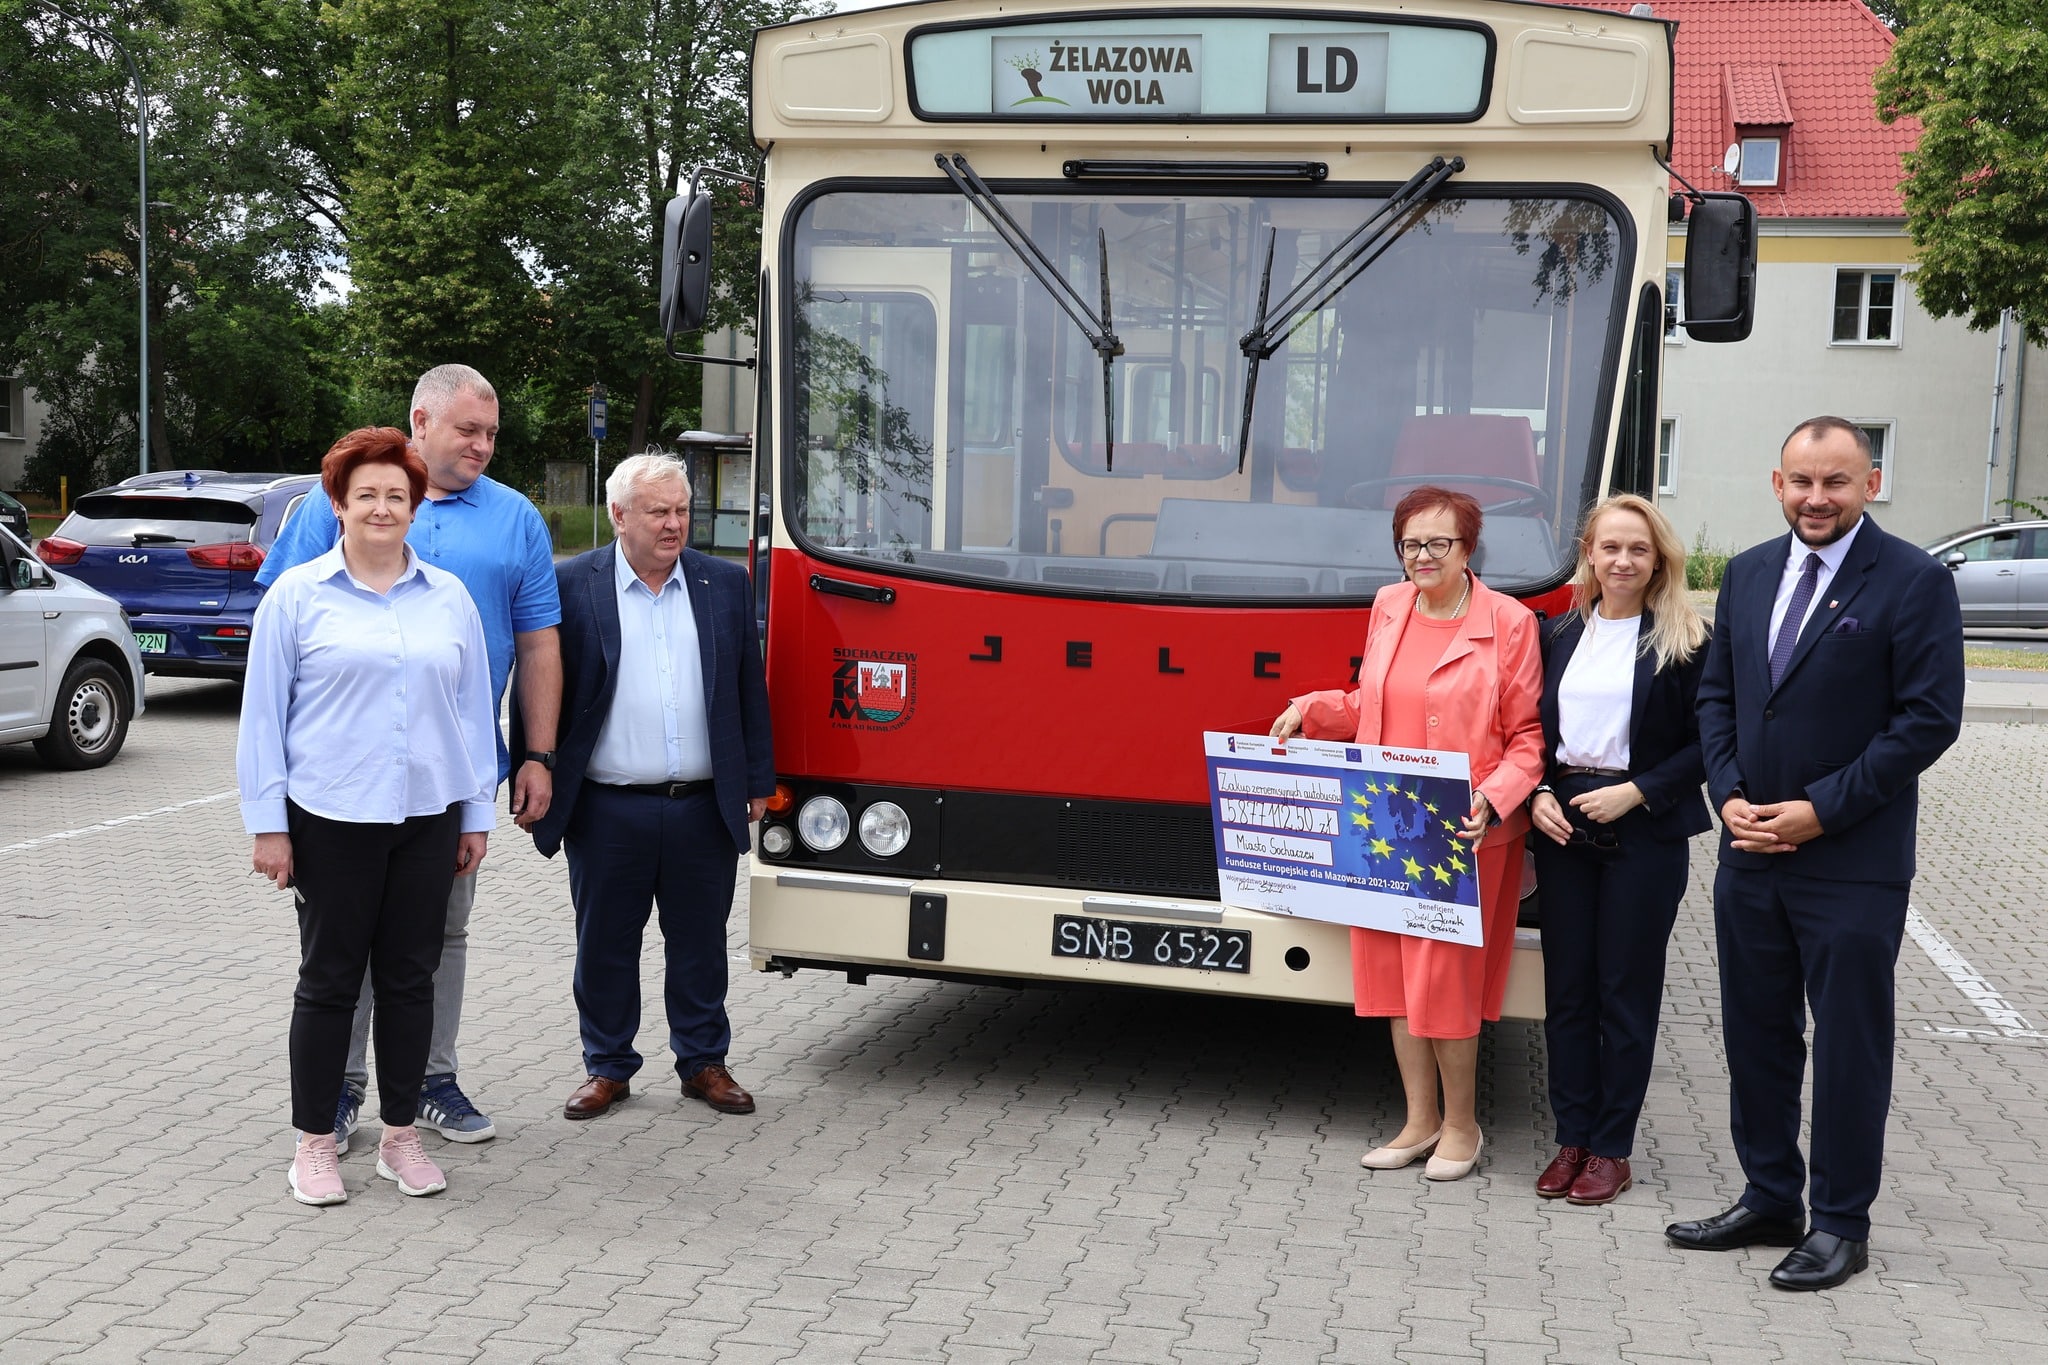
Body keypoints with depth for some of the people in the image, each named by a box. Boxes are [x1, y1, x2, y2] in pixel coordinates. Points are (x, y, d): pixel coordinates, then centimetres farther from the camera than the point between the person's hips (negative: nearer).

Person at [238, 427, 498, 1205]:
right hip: (331, 819, -3)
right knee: (329, 979, 4)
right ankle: (315, 1142, 16)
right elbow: (263, 715, 0)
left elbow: (474, 710, 12)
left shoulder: (450, 600, 9)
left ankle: (401, 1136, 20)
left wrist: (476, 814, 9)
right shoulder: (297, 597, 0)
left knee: (410, 978, 9)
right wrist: (267, 823, -4)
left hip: (426, 819, 3)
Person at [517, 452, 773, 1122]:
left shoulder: (726, 584, 6)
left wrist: (758, 782, 8)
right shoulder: (571, 586, -2)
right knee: (605, 945, 9)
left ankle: (703, 1062, 26)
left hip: (704, 807, 2)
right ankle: (607, 1067, 24)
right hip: (608, 810, -2)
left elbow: (749, 689, 10)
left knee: (700, 942, 11)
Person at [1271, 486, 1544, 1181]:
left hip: (1464, 833, -5)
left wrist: (1494, 798, -19)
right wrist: (1310, 708, 5)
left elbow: (1529, 734, -5)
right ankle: (1421, 1119, 22)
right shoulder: (1388, 607, 10)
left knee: (1444, 974, -2)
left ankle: (1461, 1123, 17)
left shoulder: (1509, 622, -6)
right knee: (1392, 968, 9)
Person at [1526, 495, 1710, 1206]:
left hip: (1644, 835, -4)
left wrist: (1635, 792, -14)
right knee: (1567, 988, 7)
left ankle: (1612, 1148, 12)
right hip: (1561, 828, 4)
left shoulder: (1685, 641, -4)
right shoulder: (1559, 634, 9)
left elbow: (1705, 743, -5)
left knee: (1627, 991, 3)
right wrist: (1536, 795, -4)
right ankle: (1572, 1139, 17)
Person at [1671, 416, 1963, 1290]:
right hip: (1750, 858, 6)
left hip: (1852, 866, -5)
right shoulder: (1747, 575, 9)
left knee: (1848, 1049, 4)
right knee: (1756, 1039, 14)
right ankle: (1769, 1201, 28)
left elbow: (1929, 719, -12)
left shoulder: (1913, 583, -8)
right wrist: (1730, 795, -3)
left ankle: (1841, 1225, 17)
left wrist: (1821, 810, -15)